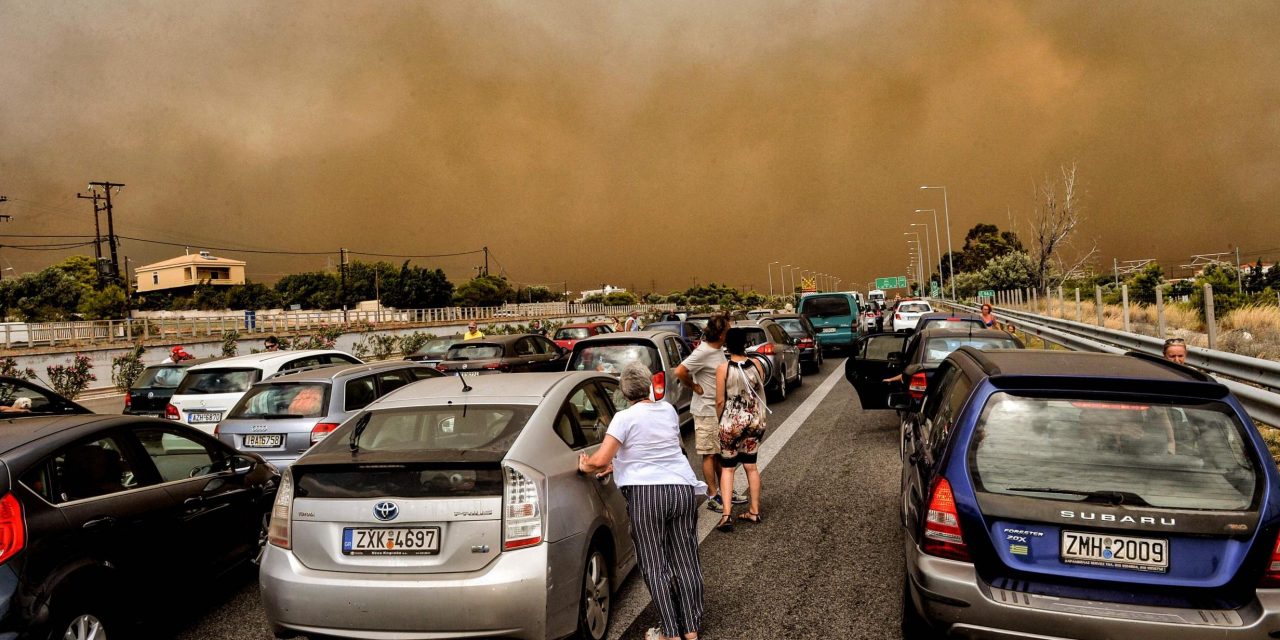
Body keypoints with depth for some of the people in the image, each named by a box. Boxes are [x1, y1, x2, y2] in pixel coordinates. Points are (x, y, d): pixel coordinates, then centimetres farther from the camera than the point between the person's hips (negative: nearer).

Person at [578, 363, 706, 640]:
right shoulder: (668, 410, 10)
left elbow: (600, 460, -15)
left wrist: (585, 466, 6)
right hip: (683, 489, 5)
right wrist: (619, 462, 23)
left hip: (646, 494, -5)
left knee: (656, 566, 5)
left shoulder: (625, 418, -8)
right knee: (685, 561, 12)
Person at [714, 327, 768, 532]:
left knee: (727, 467, 4)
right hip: (754, 420, 4)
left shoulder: (723, 368, -12)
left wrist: (720, 420, 5)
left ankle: (727, 515, -7)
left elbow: (720, 401, -9)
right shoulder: (756, 365, -2)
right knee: (751, 466, 16)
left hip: (731, 421, -4)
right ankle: (755, 512, 21)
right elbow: (761, 394, 8)